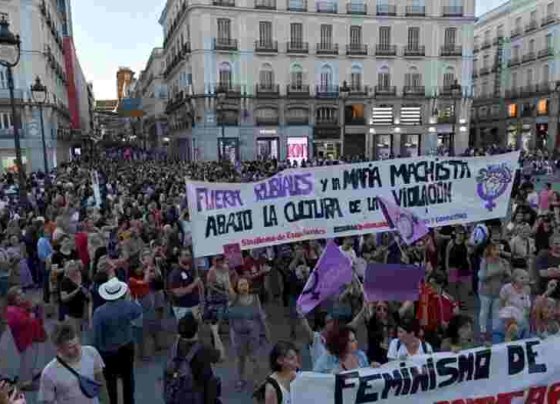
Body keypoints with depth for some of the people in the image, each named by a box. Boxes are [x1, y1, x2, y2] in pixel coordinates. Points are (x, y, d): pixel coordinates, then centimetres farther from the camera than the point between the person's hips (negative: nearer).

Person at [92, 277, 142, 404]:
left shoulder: (99, 312, -23)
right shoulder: (128, 305, -16)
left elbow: (96, 335, -15)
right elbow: (139, 311, 8)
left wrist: (98, 350, 2)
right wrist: (128, 298, 18)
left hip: (108, 351, -2)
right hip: (126, 348, 2)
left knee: (111, 379, 17)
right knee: (128, 377, 19)